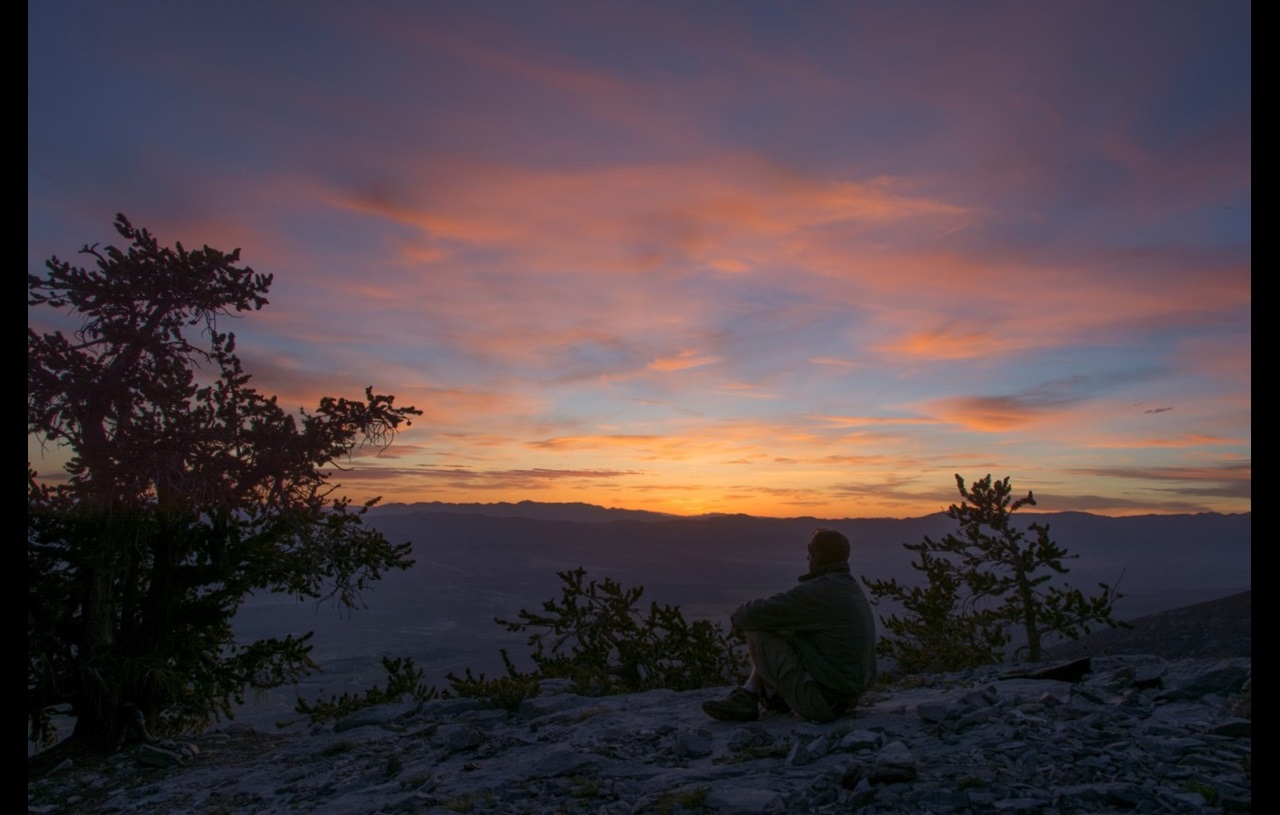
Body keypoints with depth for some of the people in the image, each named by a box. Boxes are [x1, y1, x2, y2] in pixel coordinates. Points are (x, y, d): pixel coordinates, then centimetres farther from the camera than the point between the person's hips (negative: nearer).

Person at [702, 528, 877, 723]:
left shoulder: (817, 591, -23)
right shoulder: (849, 585, 9)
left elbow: (757, 614, -21)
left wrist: (739, 615, 3)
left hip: (820, 696, -9)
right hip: (848, 694, 9)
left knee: (757, 632, -2)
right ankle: (744, 699, 13)